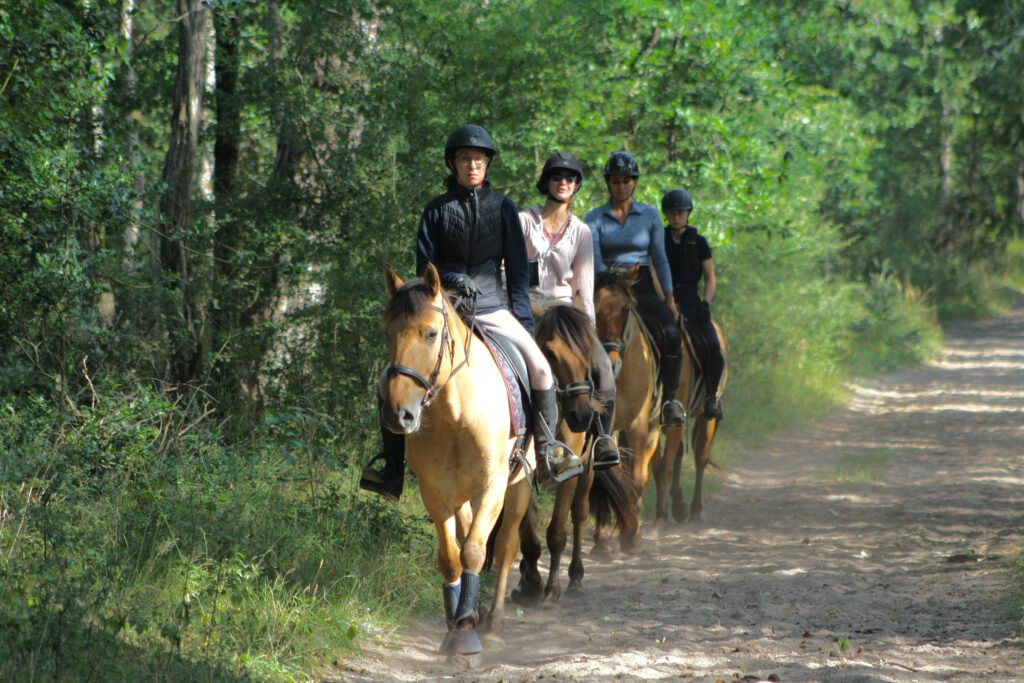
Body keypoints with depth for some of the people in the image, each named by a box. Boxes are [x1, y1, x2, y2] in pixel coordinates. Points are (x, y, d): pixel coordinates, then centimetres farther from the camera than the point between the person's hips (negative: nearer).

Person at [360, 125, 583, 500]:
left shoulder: (502, 208, 9)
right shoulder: (437, 209, 7)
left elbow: (517, 267, 9)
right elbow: (425, 265, 4)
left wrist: (523, 319, 1)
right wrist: (451, 280, -17)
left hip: (493, 307, 0)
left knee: (539, 366, -19)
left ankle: (547, 451, -5)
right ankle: (391, 464, -8)